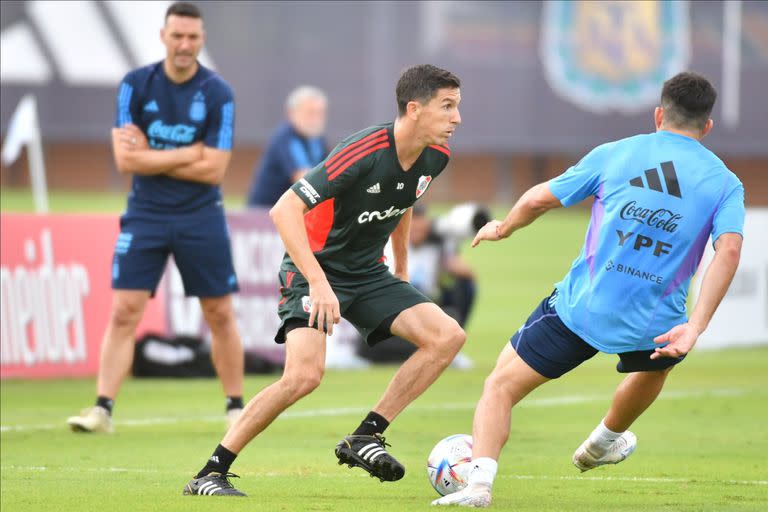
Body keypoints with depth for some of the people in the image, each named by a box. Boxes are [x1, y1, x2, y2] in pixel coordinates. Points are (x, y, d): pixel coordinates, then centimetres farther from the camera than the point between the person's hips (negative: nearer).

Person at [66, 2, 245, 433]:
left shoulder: (218, 93, -7)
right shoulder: (136, 85, -3)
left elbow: (213, 169, -12)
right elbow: (126, 159, -10)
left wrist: (151, 157, -12)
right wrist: (188, 154, -13)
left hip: (201, 217, 0)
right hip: (145, 215, 1)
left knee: (220, 314, 4)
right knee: (124, 311, -7)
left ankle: (236, 407, 17)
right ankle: (103, 409, -8)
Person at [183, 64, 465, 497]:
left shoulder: (435, 157, -4)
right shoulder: (363, 153, -27)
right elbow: (285, 210, -29)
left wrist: (402, 269, 24)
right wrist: (318, 282, -35)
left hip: (369, 273, 8)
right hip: (316, 269, -8)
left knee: (448, 337, -9)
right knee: (305, 374, -26)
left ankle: (365, 438, -4)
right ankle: (211, 473, -13)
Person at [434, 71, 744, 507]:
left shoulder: (614, 155, 5)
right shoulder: (725, 183, 4)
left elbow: (540, 199, 5)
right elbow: (728, 251, -12)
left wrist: (504, 228, 26)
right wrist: (694, 328, -16)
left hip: (580, 309, -2)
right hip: (653, 324, 2)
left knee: (501, 386, 10)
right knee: (657, 363, 39)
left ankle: (480, 483, -11)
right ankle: (604, 442, 61)